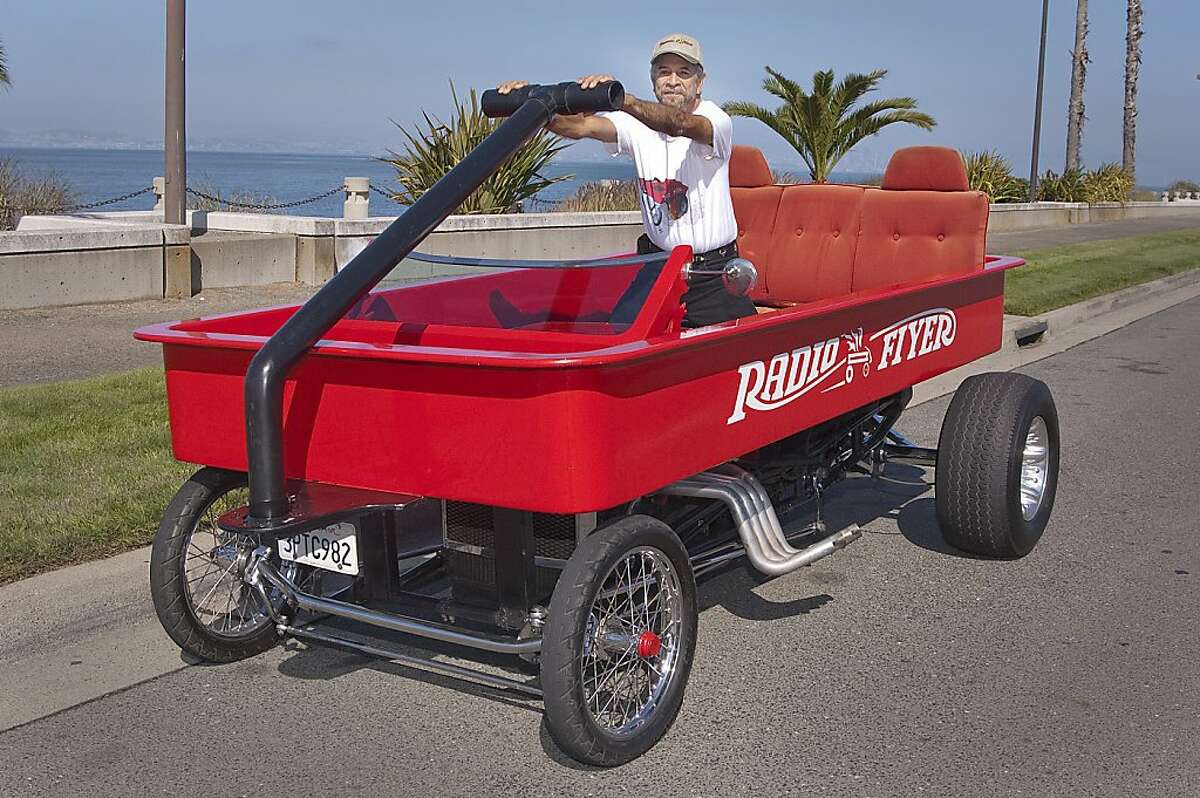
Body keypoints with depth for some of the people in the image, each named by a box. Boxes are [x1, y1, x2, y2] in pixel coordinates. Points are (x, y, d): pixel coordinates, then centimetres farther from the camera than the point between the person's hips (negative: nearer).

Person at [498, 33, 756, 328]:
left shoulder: (716, 119, -11)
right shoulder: (639, 121, 0)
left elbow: (682, 124, -35)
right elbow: (581, 125, -17)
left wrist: (623, 100, -54)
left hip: (713, 273, -2)